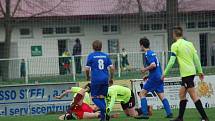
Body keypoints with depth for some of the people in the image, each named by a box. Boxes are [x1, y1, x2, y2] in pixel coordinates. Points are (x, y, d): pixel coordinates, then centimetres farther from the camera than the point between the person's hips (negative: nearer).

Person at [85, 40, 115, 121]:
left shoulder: (91, 56, -1)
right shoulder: (105, 56, 8)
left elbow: (87, 69, -3)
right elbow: (112, 68, 5)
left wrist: (88, 77, 16)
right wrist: (111, 78, 19)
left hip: (95, 79, -4)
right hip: (105, 79, 4)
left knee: (94, 97, 4)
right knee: (102, 97, 12)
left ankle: (104, 108, -23)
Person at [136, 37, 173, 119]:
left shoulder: (148, 54, -11)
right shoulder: (152, 53, 17)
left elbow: (153, 65, -24)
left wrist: (145, 69, -9)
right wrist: (148, 75, 22)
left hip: (154, 77, -9)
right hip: (159, 77, 9)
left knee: (142, 93, -2)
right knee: (161, 95, 9)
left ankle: (145, 113, -9)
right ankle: (169, 113, 0)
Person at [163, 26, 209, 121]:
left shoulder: (175, 45, -8)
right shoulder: (189, 44, 13)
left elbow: (171, 61, -12)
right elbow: (196, 58, 12)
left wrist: (165, 73, -4)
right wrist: (200, 71, 17)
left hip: (186, 73, -8)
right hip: (192, 71, 8)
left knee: (193, 96, -8)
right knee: (182, 94, 16)